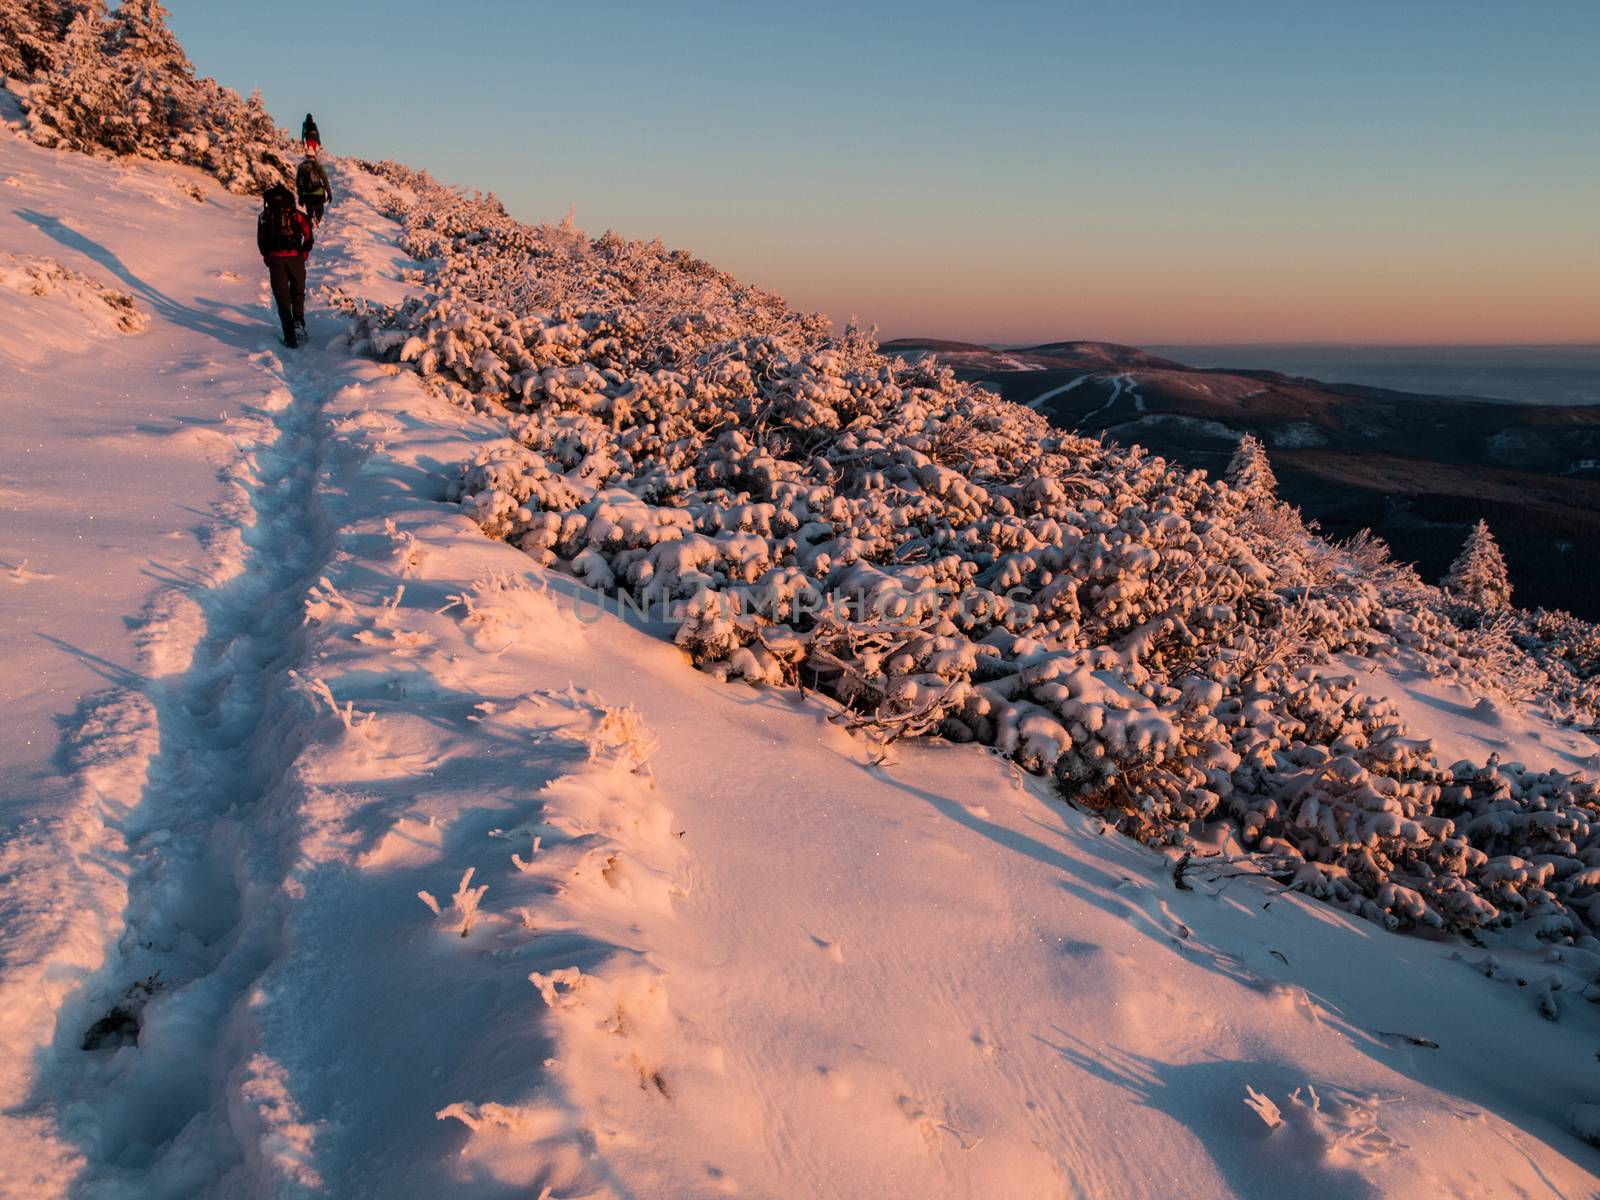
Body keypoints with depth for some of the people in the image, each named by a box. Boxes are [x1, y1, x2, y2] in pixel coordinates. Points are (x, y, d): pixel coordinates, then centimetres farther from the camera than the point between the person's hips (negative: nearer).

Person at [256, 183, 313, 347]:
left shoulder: (264, 216, 7)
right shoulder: (296, 214, 3)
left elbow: (261, 241, 6)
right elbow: (308, 235, -2)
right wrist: (304, 253, 12)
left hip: (275, 260, 0)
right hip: (295, 258, 0)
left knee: (282, 297, 5)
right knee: (298, 292, 19)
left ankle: (290, 336, -4)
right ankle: (298, 321, -3)